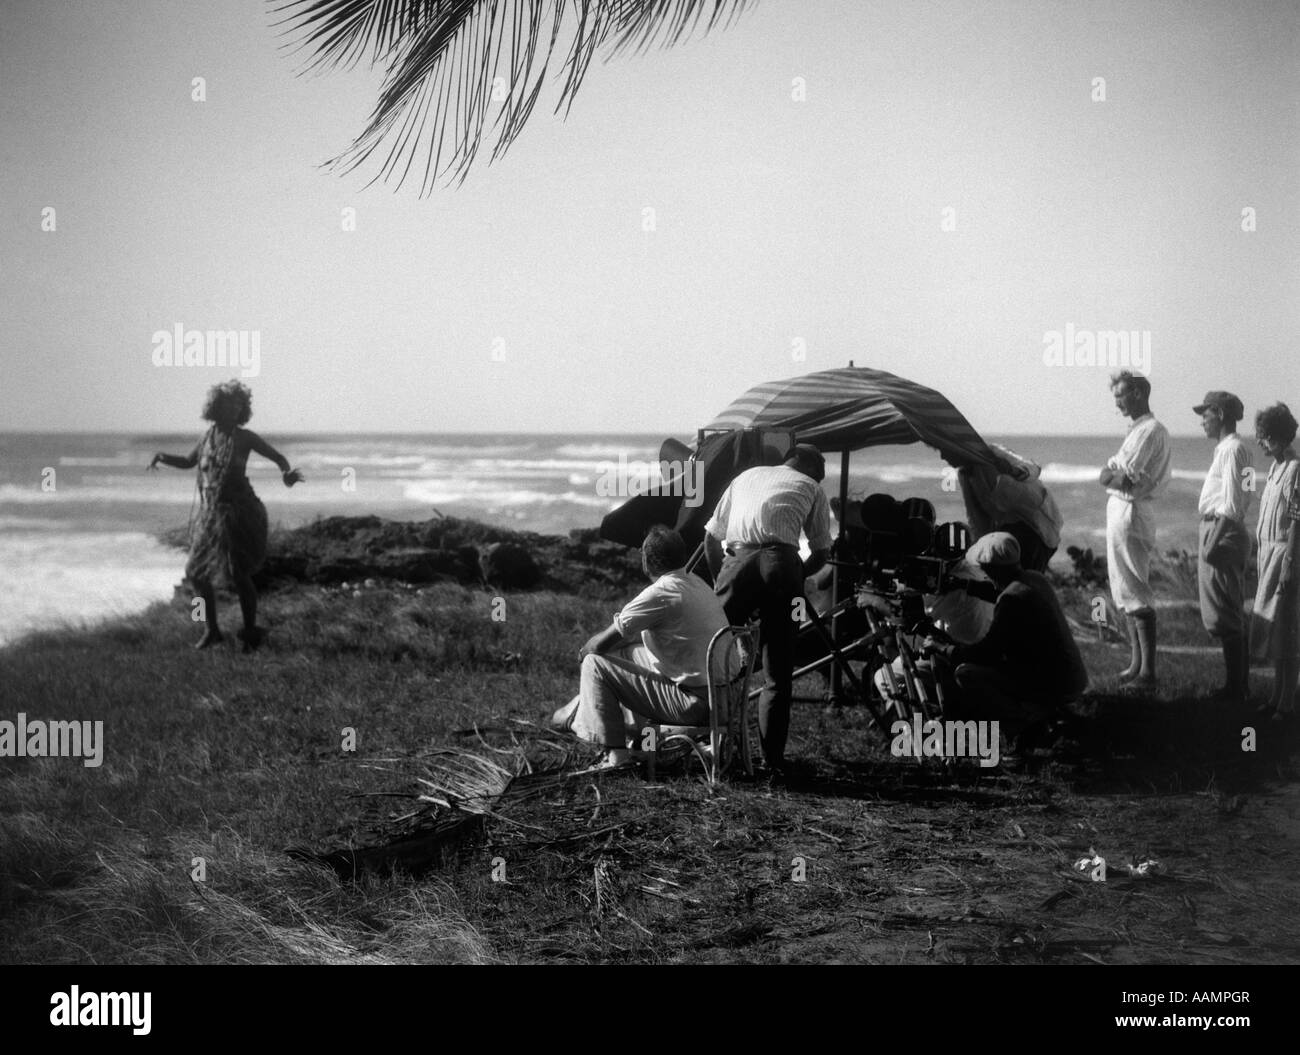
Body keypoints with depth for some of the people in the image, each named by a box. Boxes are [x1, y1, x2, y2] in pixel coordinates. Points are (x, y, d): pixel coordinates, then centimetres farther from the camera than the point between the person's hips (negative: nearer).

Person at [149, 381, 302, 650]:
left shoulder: (245, 437, -6)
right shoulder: (209, 435, 7)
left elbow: (280, 458, -1)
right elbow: (189, 462, 24)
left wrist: (287, 474, -22)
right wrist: (162, 457, 10)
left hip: (239, 513, -5)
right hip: (211, 514, 6)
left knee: (239, 574, -9)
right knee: (197, 572, 7)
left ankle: (251, 632, 8)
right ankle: (211, 630, 23)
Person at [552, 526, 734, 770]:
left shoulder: (660, 593, -17)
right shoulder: (697, 584, 11)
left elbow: (601, 643, -11)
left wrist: (587, 649, 11)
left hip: (695, 702, -9)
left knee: (596, 664, -1)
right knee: (626, 653, 25)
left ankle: (615, 754, 5)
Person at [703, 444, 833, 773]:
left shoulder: (747, 476, 31)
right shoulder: (811, 488, 23)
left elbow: (711, 537, 25)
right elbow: (822, 552, 16)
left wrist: (720, 581, 31)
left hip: (738, 560, 1)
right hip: (782, 563, -1)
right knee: (778, 674, 7)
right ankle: (773, 760, 6)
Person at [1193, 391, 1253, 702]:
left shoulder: (1233, 450, -15)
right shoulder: (1226, 449, 15)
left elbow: (1232, 504, -20)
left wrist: (1213, 543, -21)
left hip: (1224, 532, -10)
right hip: (1220, 532, 10)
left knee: (1224, 618, -5)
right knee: (1231, 617, 14)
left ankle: (1235, 686, -1)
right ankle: (1239, 684, 20)